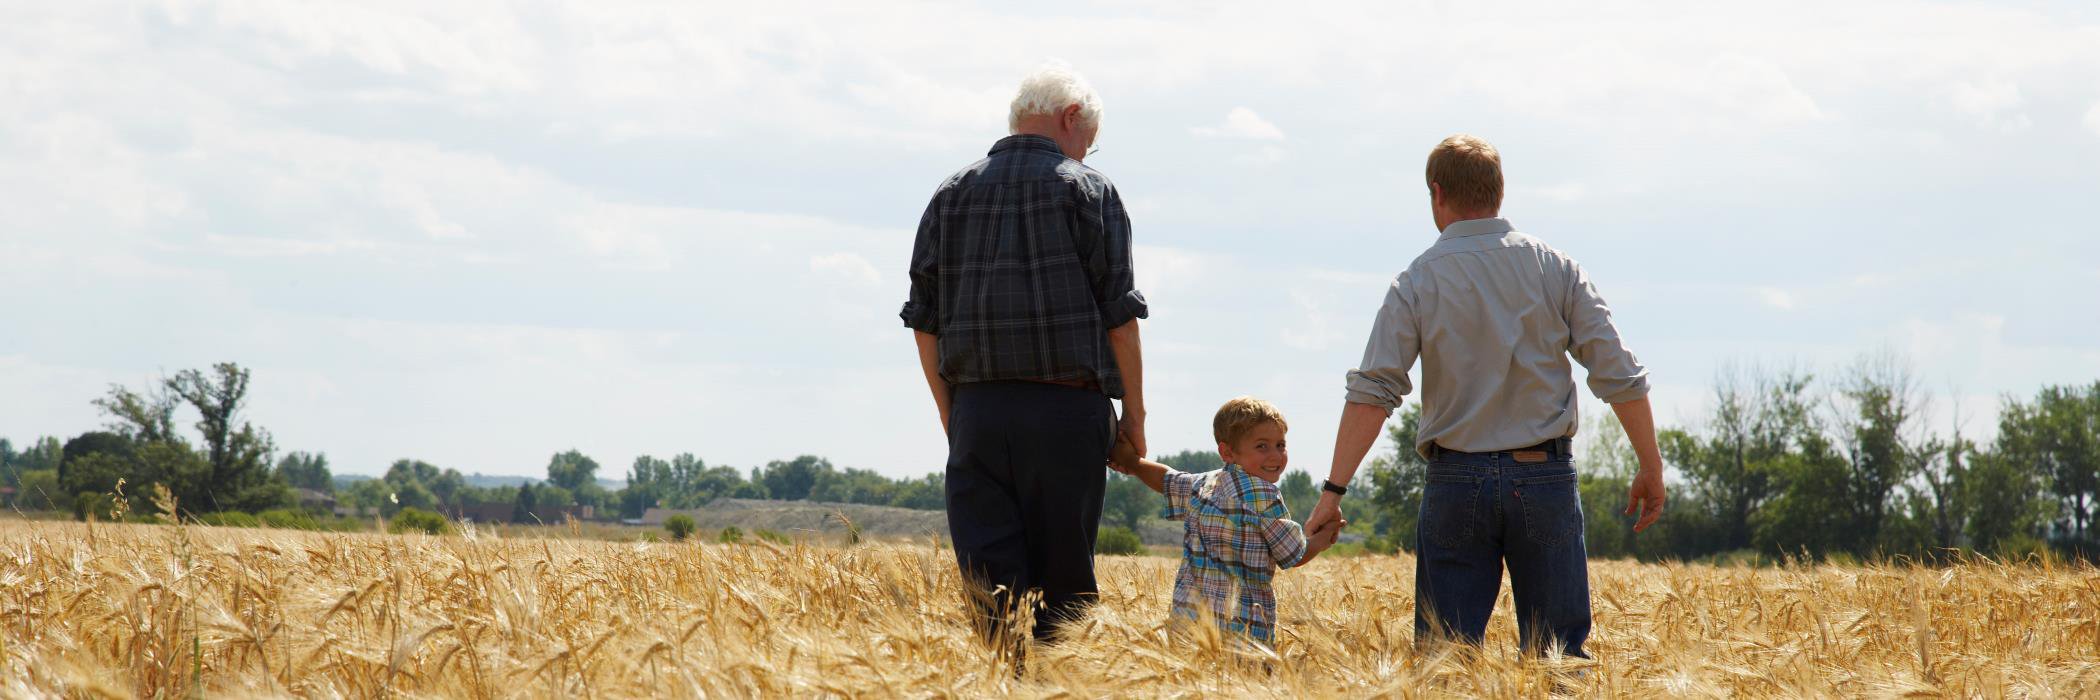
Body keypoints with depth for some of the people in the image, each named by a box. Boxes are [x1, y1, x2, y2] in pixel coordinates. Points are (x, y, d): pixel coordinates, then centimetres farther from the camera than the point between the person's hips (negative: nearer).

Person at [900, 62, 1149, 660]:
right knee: (1062, 573, 3)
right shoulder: (1087, 190, 1)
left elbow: (925, 319, 12)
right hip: (1065, 409, -3)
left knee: (989, 573, -3)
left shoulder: (952, 195, 14)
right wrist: (1134, 413, 4)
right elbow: (1118, 313, -3)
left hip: (976, 408, 3)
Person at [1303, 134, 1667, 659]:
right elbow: (1620, 376, -1)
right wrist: (1651, 470, 6)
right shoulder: (1555, 268, 3)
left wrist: (1334, 490, -9)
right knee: (1560, 656, 6)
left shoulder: (1418, 282, -1)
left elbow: (1373, 391, -10)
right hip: (1545, 477, 1)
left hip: (1457, 482, -1)